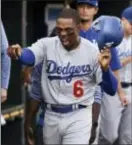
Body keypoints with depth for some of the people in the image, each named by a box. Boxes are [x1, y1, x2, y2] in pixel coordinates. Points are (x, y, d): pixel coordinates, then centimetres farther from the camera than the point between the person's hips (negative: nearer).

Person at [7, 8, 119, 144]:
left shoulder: (92, 51, -8)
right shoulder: (47, 45, -6)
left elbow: (111, 90, -10)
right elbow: (30, 56, -29)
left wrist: (105, 68, -30)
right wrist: (19, 53, -53)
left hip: (78, 117, -3)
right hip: (51, 115, 3)